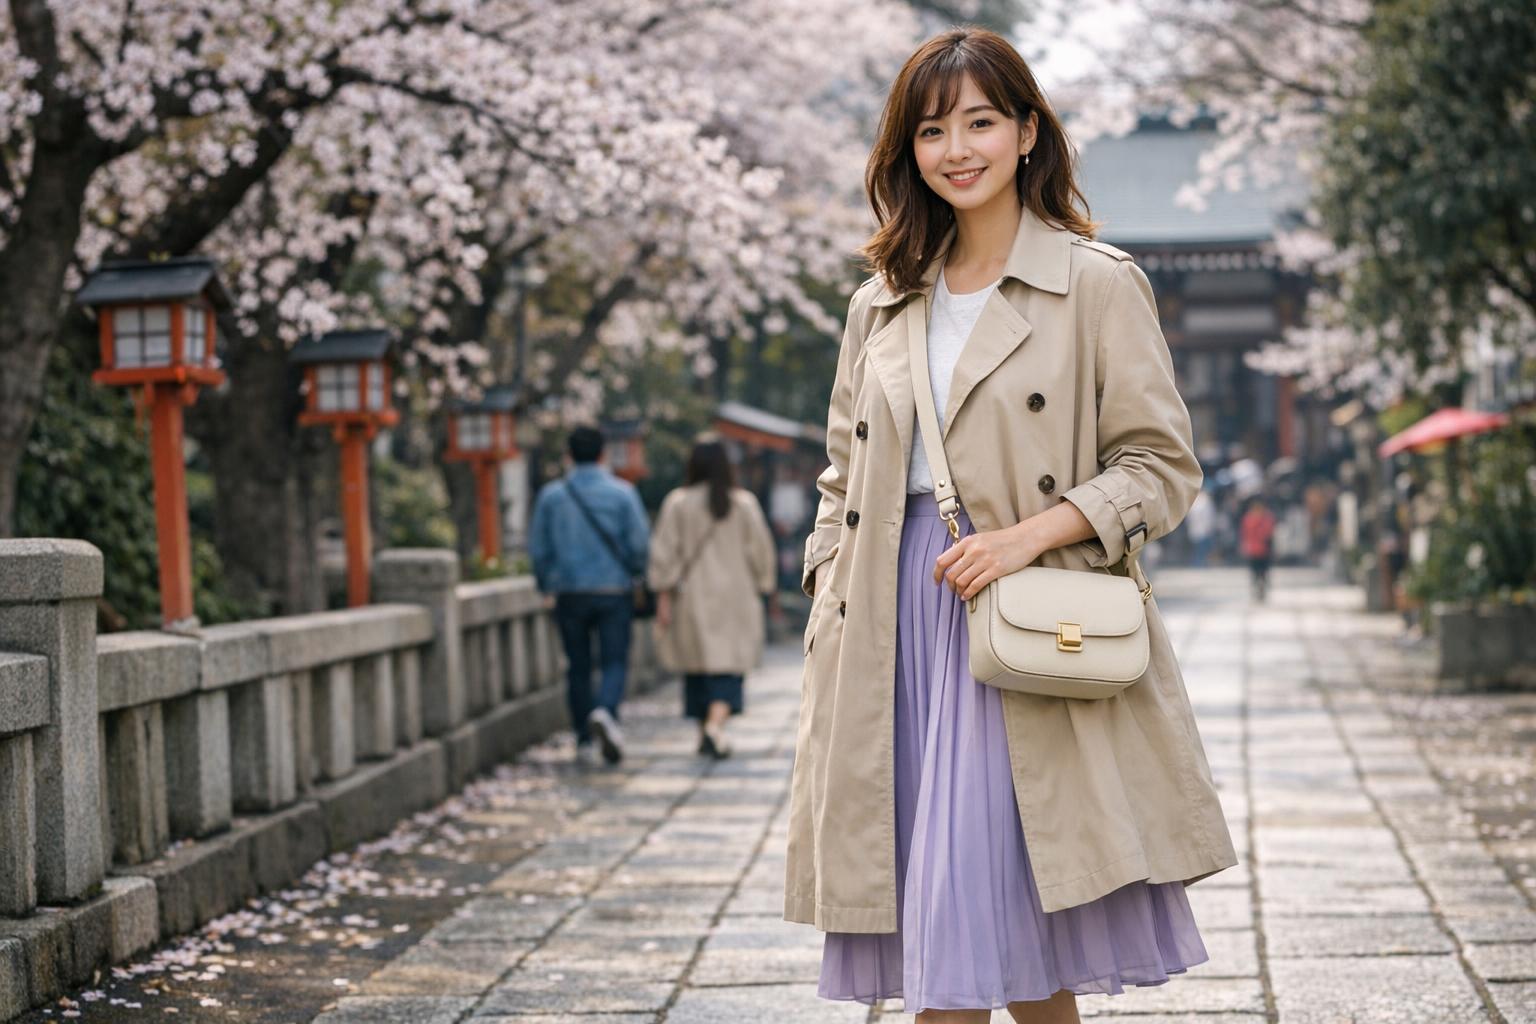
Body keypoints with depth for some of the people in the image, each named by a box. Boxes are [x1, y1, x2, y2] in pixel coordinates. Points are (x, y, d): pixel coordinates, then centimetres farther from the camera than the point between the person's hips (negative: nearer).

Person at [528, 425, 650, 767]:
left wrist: (546, 584, 19)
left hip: (569, 593, 2)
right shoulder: (622, 492, -4)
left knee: (578, 667, 10)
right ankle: (606, 712, -29)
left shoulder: (551, 495, 1)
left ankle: (584, 742, 11)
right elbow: (640, 542, -7)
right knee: (615, 662, 0)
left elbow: (537, 548, 3)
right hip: (614, 590, -2)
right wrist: (633, 572, 13)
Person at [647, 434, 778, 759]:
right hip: (734, 598, -1)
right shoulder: (744, 503, -3)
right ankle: (716, 724, -25)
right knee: (728, 665, -3)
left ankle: (705, 732, 20)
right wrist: (764, 587, 12)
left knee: (697, 664, 14)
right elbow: (760, 549, 0)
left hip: (691, 598, 1)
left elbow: (665, 552, -5)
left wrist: (663, 597, -1)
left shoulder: (677, 503, -4)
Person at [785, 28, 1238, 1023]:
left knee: (1031, 928, -7)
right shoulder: (881, 305, 15)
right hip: (898, 631, 4)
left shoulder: (1099, 284, 0)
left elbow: (1164, 465, -3)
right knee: (938, 936, 2)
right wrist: (828, 606, 6)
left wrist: (1033, 532, -16)